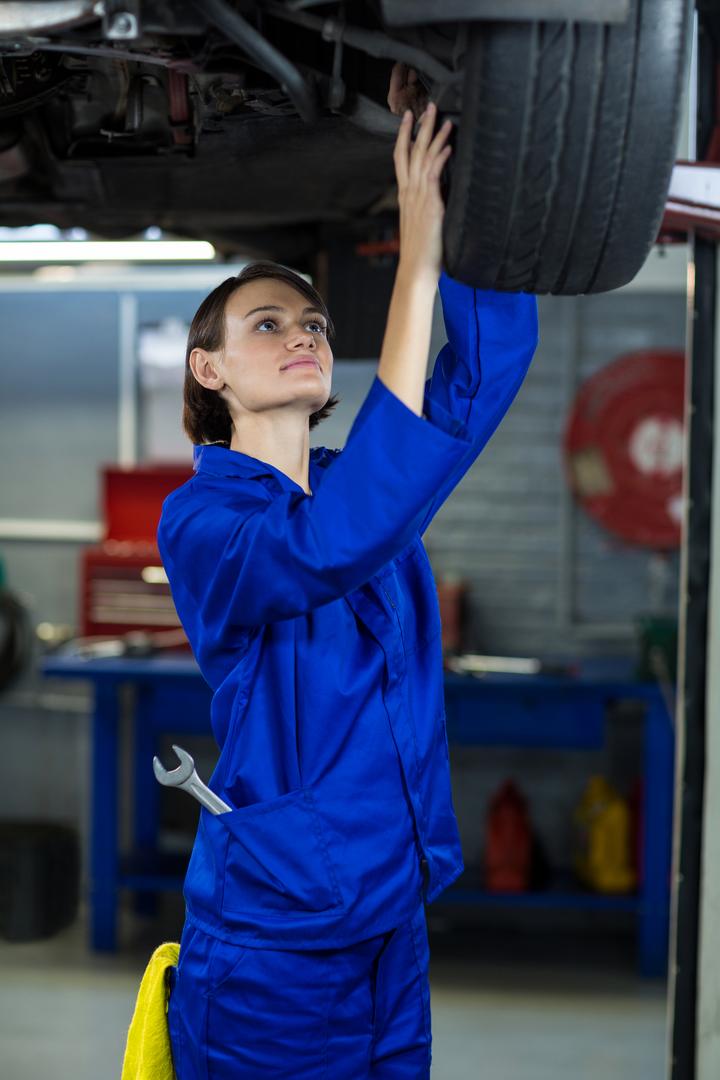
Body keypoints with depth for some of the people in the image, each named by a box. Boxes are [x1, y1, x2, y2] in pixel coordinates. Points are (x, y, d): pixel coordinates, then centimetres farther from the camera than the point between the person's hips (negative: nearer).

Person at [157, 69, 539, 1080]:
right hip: (270, 945, -6)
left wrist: (465, 192, -15)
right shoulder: (198, 517, -11)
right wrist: (417, 265, -32)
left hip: (393, 919, 6)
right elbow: (327, 550, -32)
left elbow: (492, 360, -1)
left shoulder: (359, 480, 7)